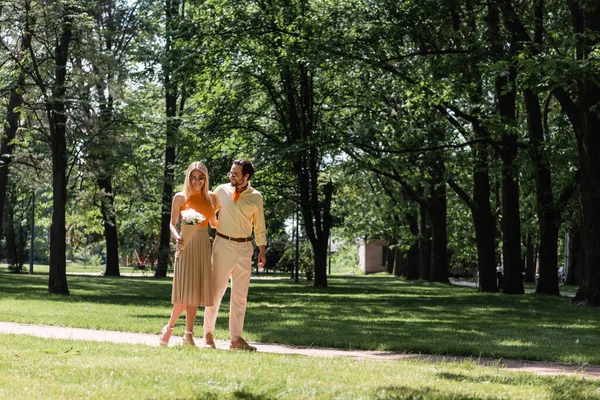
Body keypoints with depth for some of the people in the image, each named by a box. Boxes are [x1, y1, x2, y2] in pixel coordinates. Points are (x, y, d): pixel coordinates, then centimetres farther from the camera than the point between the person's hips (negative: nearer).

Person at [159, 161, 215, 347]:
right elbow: (173, 224, 2)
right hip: (186, 246, -4)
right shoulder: (180, 197, 1)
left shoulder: (210, 198, 11)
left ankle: (189, 335, 7)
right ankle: (169, 327, 12)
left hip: (203, 246, 4)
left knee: (195, 291, 3)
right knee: (185, 291, -9)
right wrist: (177, 237, -16)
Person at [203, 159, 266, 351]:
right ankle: (208, 335, 10)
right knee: (216, 291, -1)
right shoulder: (221, 191, 0)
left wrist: (262, 250, 8)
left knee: (240, 295, 5)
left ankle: (236, 339, 10)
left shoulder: (256, 197, 4)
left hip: (245, 247, 2)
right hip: (223, 244, -2)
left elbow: (259, 225, 10)